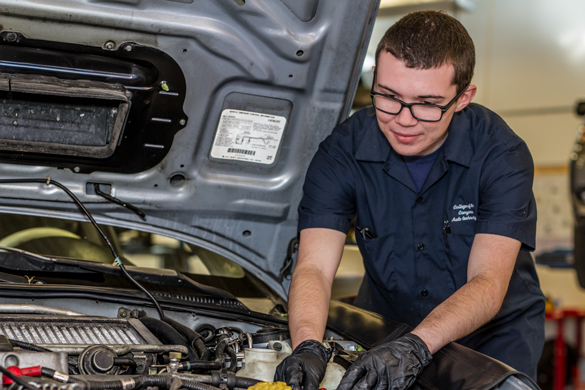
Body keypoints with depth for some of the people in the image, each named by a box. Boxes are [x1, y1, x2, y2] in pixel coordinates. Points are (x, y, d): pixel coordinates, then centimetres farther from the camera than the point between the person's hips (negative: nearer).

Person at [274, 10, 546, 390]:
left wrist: (416, 346, -44)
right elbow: (314, 267, -21)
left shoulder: (503, 154, -19)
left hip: (494, 336, -2)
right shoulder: (343, 152, -14)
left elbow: (488, 284, -28)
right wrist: (308, 347, -42)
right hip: (385, 326, 2)